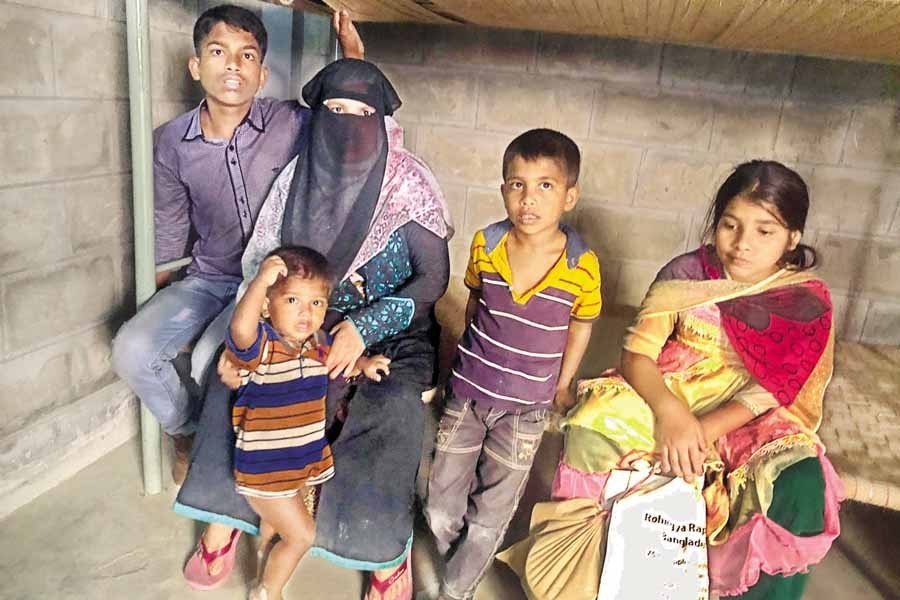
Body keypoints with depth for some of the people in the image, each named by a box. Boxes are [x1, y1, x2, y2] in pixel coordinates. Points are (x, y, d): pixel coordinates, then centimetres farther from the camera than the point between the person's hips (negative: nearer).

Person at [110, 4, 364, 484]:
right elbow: (170, 232, 8)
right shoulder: (171, 142, -4)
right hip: (207, 278, 4)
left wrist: (354, 63, -16)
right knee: (132, 351, -16)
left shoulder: (291, 123, -12)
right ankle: (184, 431, 17)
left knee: (211, 362, -26)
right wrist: (160, 300, 12)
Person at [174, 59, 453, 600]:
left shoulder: (408, 182, -11)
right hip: (306, 322, 4)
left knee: (393, 408, -31)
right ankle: (226, 512, 4)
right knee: (236, 375, -18)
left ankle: (388, 549, -9)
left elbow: (434, 276, -14)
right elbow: (261, 262, 3)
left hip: (392, 328, -3)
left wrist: (364, 329, -25)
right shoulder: (300, 175, -2)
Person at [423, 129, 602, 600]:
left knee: (489, 518, 13)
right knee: (441, 511, 14)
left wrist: (561, 386, 4)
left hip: (526, 408, -2)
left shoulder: (582, 266, -18)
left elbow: (581, 325, 0)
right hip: (466, 393, 2)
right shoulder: (485, 244, -11)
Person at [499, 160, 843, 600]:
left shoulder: (808, 301, -5)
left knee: (800, 483, -30)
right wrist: (670, 411, -27)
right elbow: (636, 352, -8)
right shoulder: (686, 273, -5)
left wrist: (705, 429, -26)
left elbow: (773, 389, -11)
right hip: (668, 396, 0)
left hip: (750, 420, 0)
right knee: (595, 421, -27)